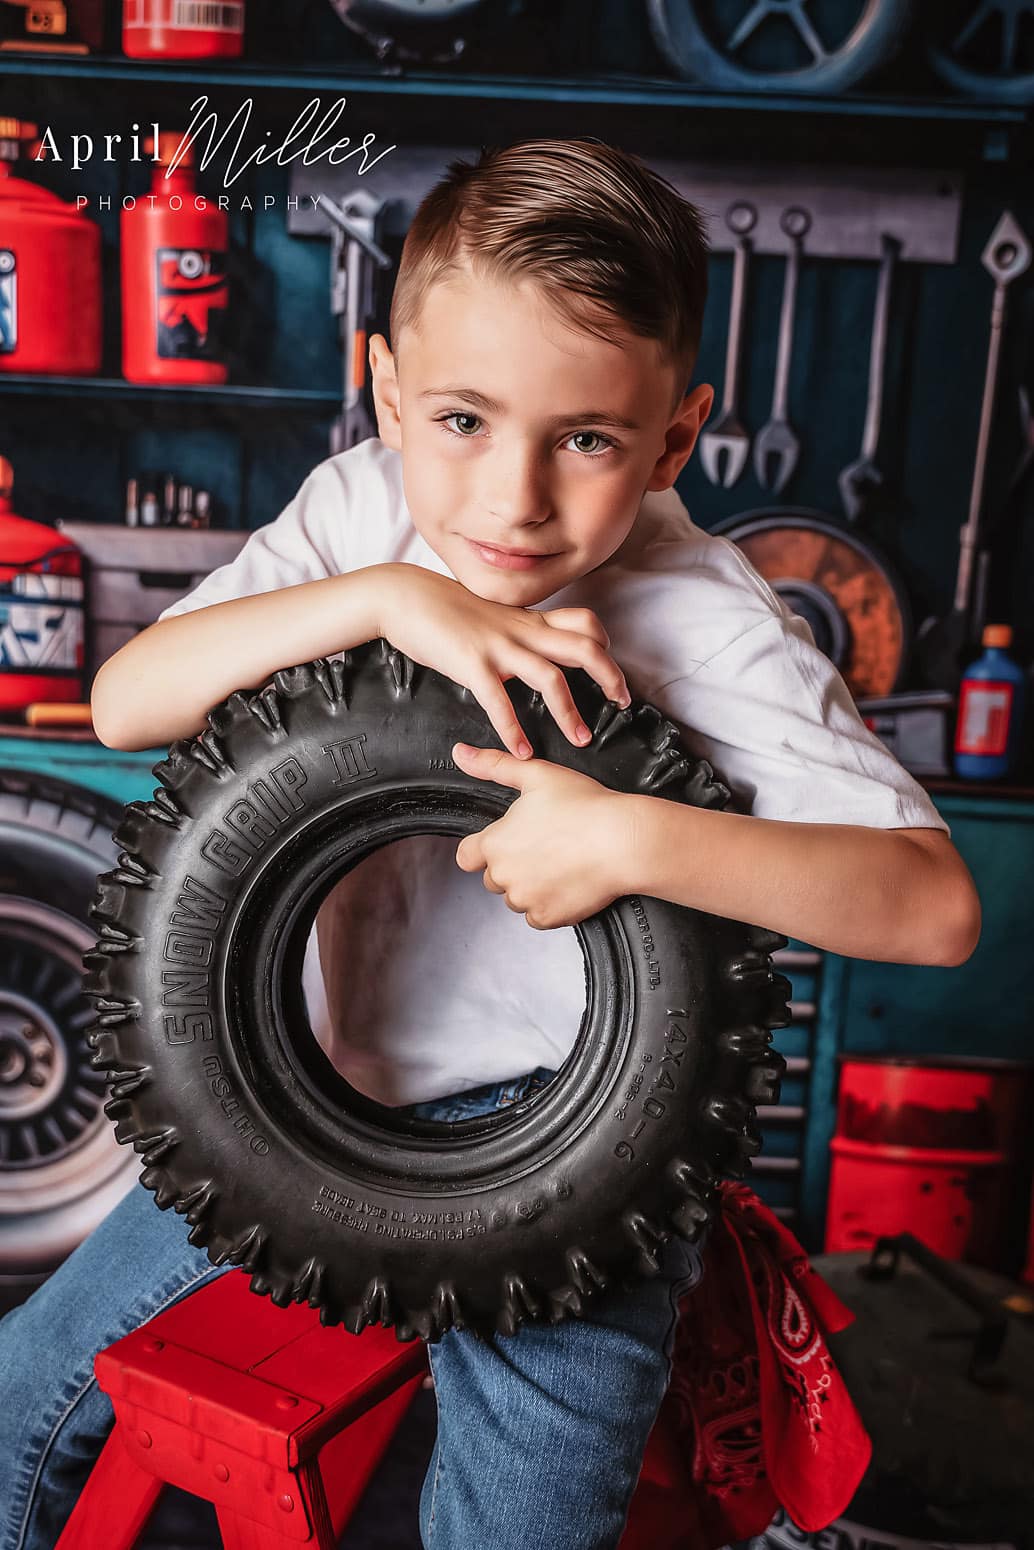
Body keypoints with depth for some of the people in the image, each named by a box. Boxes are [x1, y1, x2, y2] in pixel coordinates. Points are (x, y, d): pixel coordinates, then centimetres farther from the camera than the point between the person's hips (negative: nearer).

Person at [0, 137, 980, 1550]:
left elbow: (935, 906, -24)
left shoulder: (704, 627, -19)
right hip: (326, 1087, 5)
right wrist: (379, 595, -27)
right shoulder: (363, 506, -7)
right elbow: (125, 704, -14)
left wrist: (632, 838, -37)